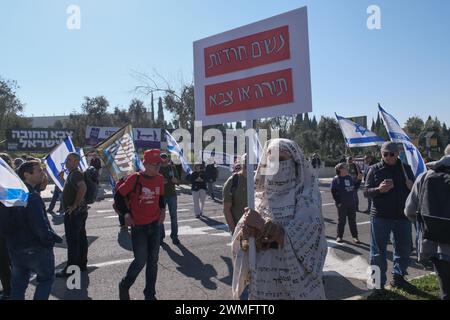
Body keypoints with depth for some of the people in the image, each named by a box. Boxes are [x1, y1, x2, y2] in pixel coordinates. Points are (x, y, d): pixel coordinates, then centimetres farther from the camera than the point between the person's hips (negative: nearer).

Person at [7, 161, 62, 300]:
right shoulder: (32, 196, -24)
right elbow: (40, 227, -28)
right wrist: (55, 238, -13)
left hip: (15, 248, 8)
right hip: (36, 248, -7)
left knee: (18, 283, 18)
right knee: (46, 279, 14)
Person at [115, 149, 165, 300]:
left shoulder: (160, 179, 1)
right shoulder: (135, 178, -15)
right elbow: (119, 195, -6)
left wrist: (162, 210, 4)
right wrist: (126, 214, -10)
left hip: (155, 224, 5)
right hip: (138, 226, -5)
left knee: (153, 260, 11)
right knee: (141, 261, -3)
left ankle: (150, 294, 27)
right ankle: (124, 286, 25)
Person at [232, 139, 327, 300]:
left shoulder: (306, 194, -9)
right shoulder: (260, 194, 1)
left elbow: (301, 240, -20)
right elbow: (241, 239, 1)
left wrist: (263, 225, -22)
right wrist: (246, 232, -20)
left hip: (295, 281, -3)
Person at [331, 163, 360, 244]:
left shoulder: (350, 177, 6)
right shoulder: (336, 179, -11)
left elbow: (355, 186, 14)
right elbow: (333, 192, -12)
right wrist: (338, 202, -14)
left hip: (352, 203, 5)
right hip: (342, 204, -5)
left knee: (352, 220, 11)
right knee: (341, 220, 5)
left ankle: (355, 236, 21)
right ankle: (339, 236, 18)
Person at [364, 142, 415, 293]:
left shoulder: (406, 168, 6)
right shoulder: (375, 169, -1)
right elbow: (367, 191, -2)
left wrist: (412, 187, -10)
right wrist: (379, 189, -23)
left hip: (402, 216, 3)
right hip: (380, 217, -3)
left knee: (404, 249, 15)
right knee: (378, 251, 3)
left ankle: (398, 277, 34)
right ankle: (378, 282, 16)